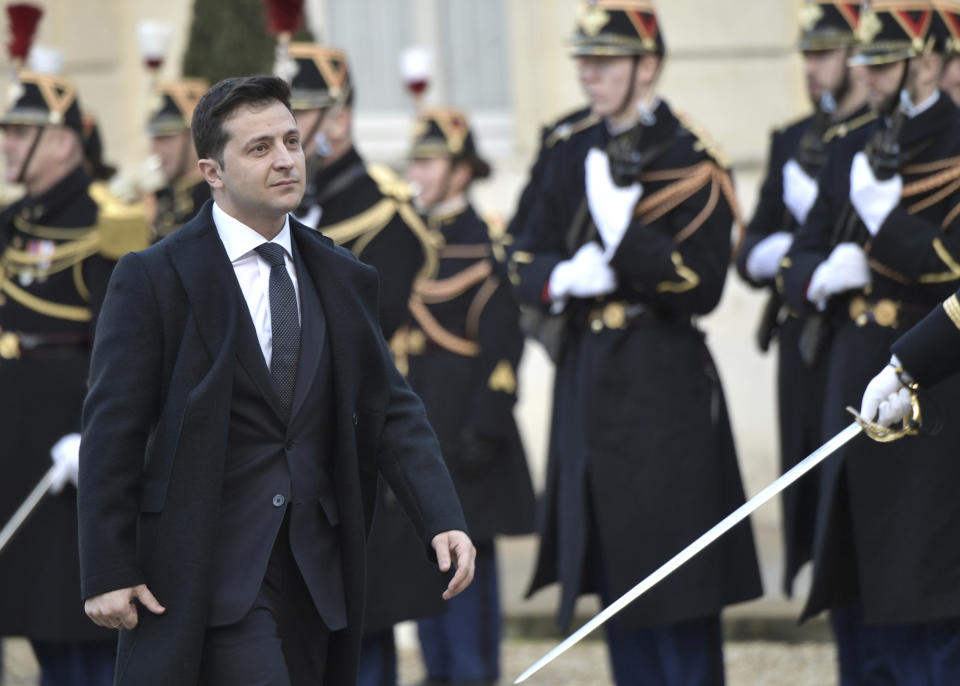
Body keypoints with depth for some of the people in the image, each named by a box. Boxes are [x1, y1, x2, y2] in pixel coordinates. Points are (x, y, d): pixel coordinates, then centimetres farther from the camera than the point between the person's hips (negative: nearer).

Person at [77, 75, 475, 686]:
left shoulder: (345, 279, 11)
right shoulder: (153, 279, -4)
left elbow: (392, 411, 7)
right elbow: (112, 431, -5)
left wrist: (443, 521, -8)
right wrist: (107, 573, -10)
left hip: (317, 571, 5)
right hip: (210, 567, -5)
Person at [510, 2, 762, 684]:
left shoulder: (693, 162, -7)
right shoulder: (576, 158, 12)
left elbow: (702, 288, -13)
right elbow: (526, 264, 12)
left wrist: (627, 230, -23)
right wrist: (565, 277, -10)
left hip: (664, 389, -6)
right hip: (588, 381, 6)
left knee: (679, 586, -5)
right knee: (616, 572, 11)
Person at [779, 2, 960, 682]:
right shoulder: (853, 154, 14)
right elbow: (797, 267, 14)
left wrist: (887, 212, -19)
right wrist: (823, 276, -8)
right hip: (854, 389, 7)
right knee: (856, 595, 12)